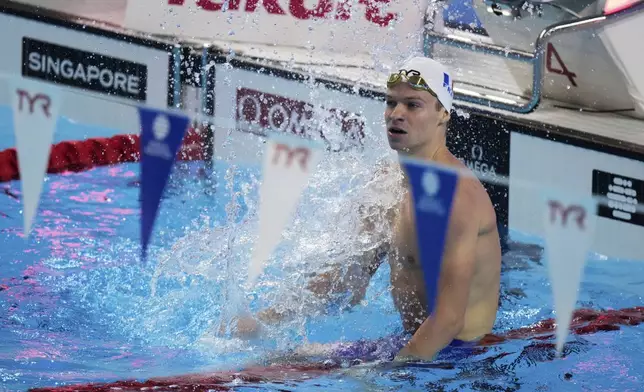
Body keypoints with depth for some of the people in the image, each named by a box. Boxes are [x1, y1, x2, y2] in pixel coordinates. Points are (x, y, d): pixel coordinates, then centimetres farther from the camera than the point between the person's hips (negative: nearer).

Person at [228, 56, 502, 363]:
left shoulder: (456, 196, -22)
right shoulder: (394, 180, 8)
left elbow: (449, 319, -28)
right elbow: (354, 273, 17)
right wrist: (267, 318, 9)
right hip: (415, 340, 9)